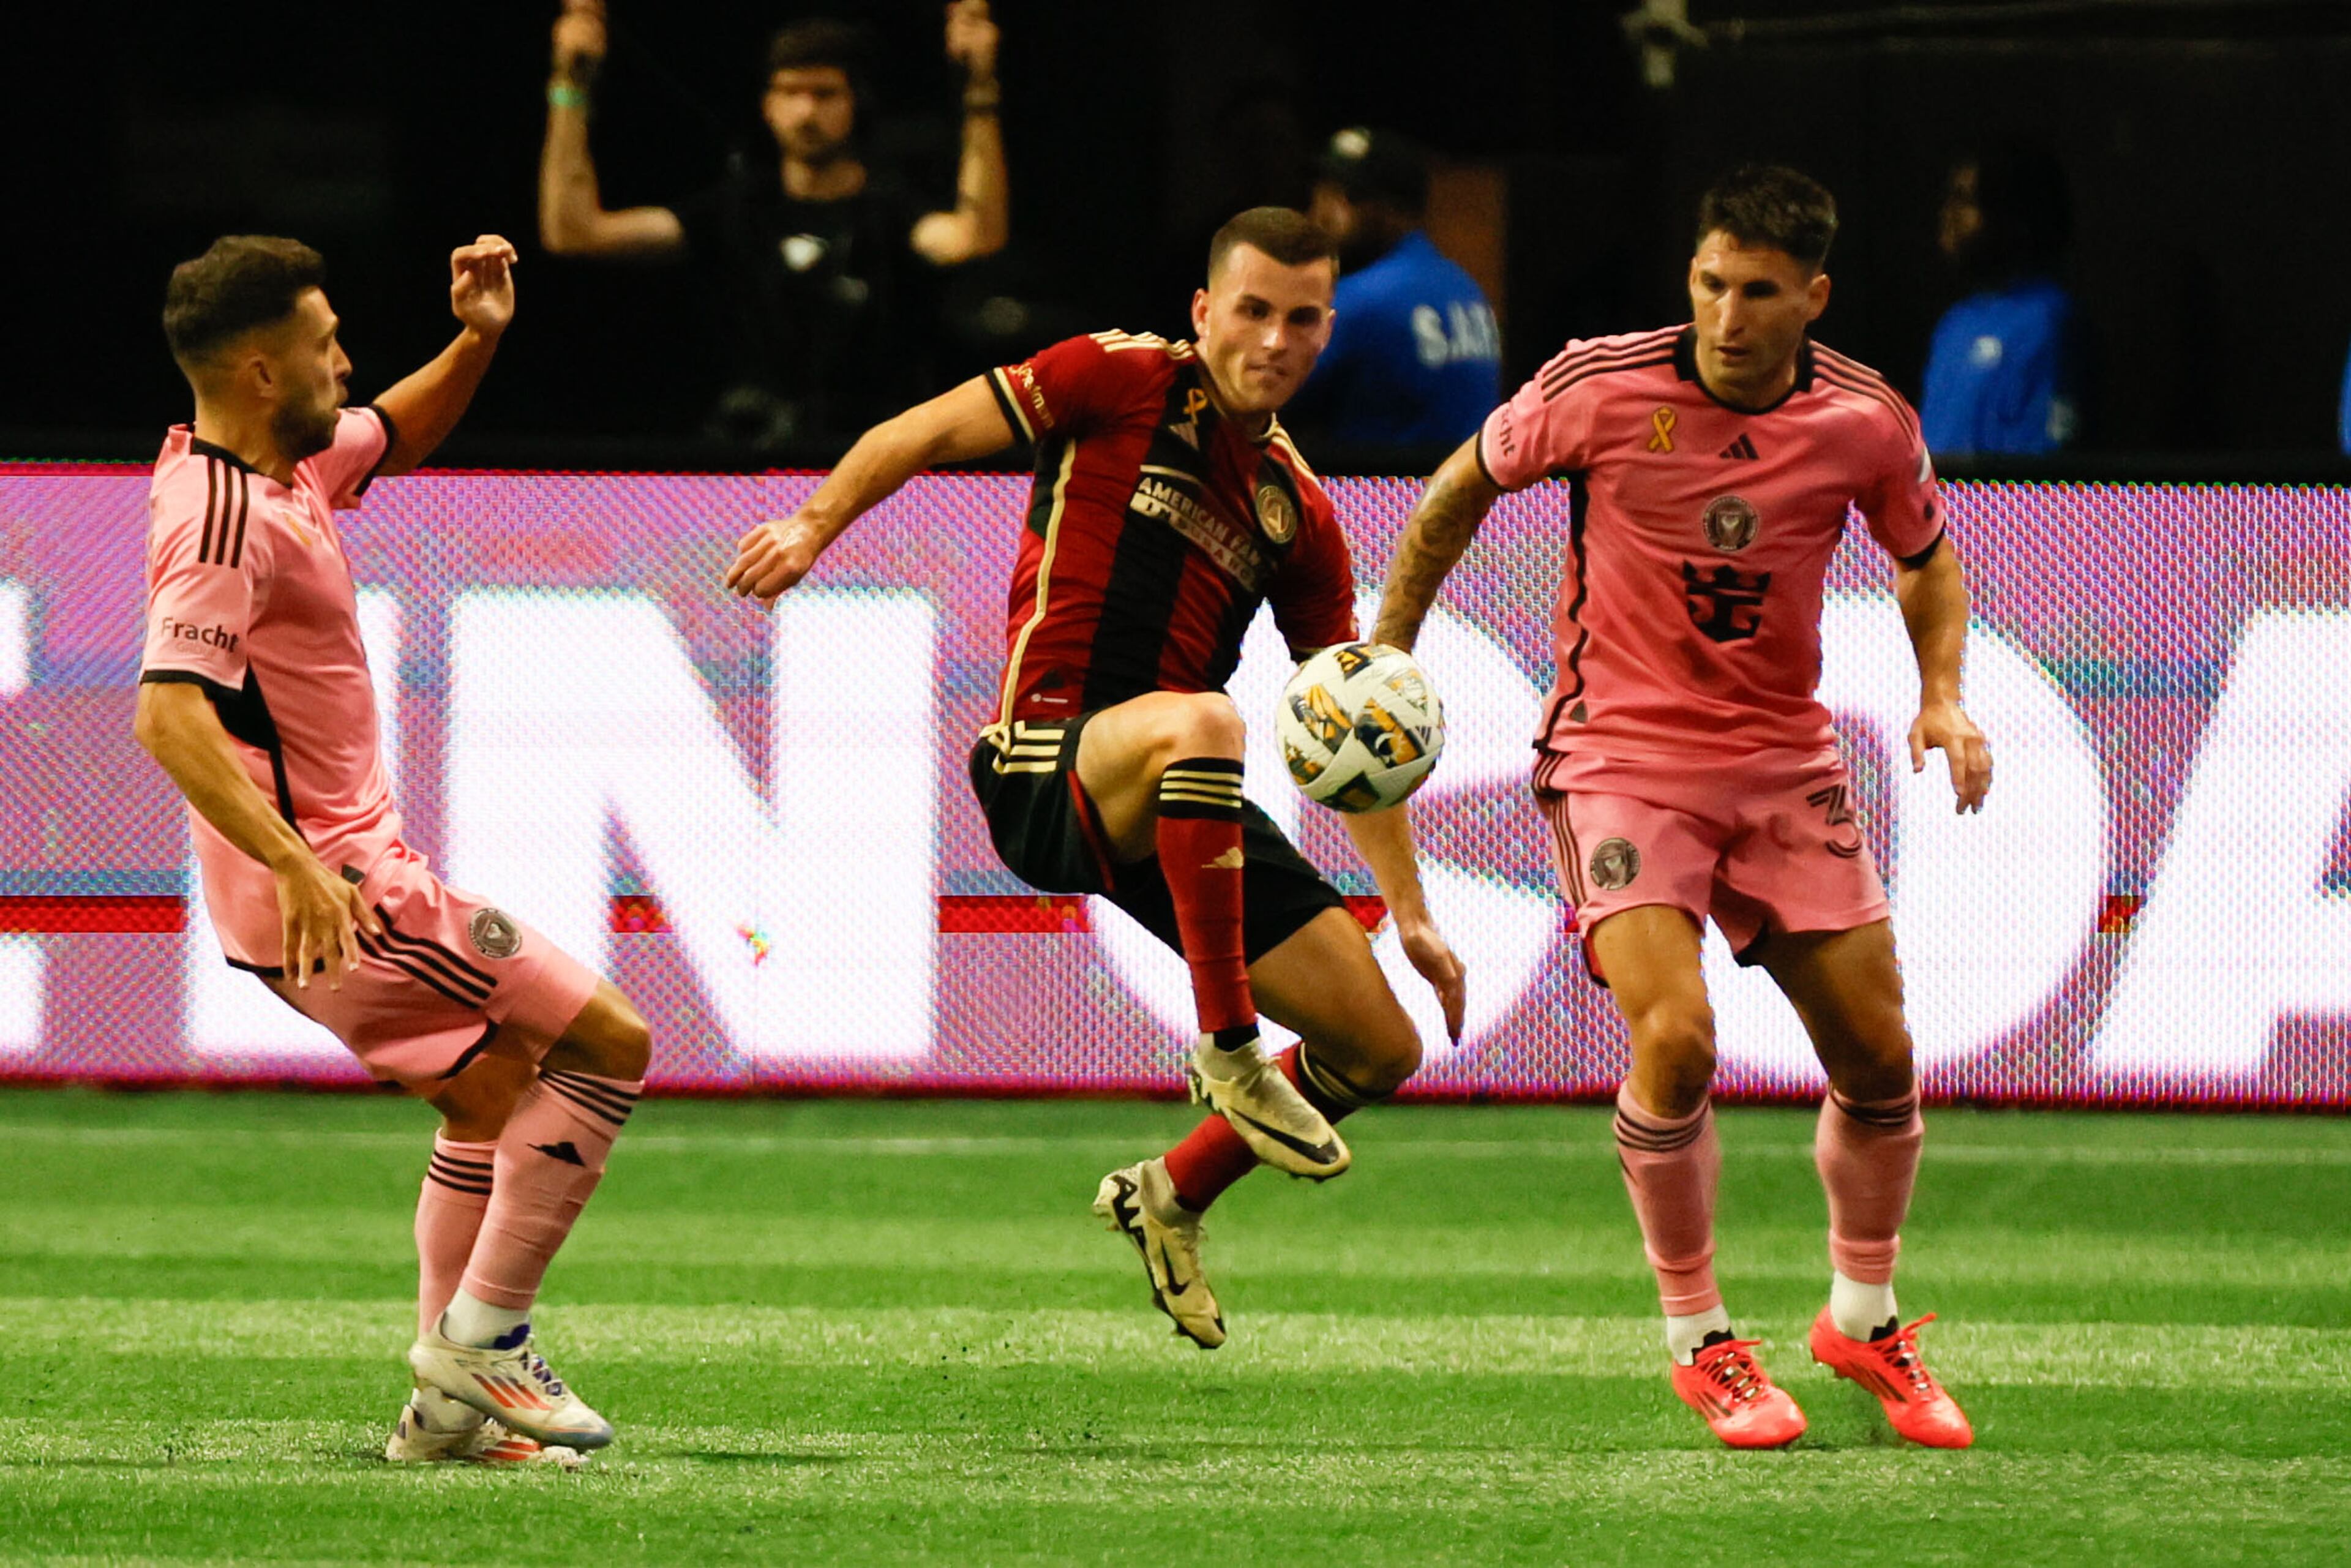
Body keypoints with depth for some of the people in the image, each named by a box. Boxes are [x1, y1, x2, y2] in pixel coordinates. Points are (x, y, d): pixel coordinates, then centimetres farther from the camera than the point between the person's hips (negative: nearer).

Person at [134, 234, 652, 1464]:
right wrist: (295, 863, -42)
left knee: (497, 1086, 23)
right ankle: (482, 1340, -5)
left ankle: (446, 1405, 24)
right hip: (329, 890, -10)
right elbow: (169, 715, -33)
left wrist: (476, 340, 10)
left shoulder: (287, 464, 8)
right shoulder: (225, 518, -22)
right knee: (609, 1043, -8)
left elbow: (397, 437, 29)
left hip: (336, 880, 10)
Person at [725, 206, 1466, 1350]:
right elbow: (930, 432, 5)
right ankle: (1228, 1046, -30)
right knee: (1200, 725, -42)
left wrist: (1410, 913, 12)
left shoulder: (1300, 516, 14)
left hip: (1176, 809, 6)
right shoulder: (1122, 380, -1)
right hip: (1045, 766, -6)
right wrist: (814, 526, -9)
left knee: (1382, 1049, 2)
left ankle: (1174, 1196, 26)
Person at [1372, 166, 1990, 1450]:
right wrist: (1386, 658, 5)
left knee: (1877, 1055, 2)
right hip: (1619, 754, -3)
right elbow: (1464, 487, 4)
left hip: (1783, 759, 3)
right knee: (1675, 1035, -22)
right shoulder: (1600, 389, -14)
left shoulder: (1866, 422, -6)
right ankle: (1699, 1343, -2)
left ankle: (1864, 1321, 27)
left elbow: (1927, 559, 13)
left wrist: (1943, 697, -4)